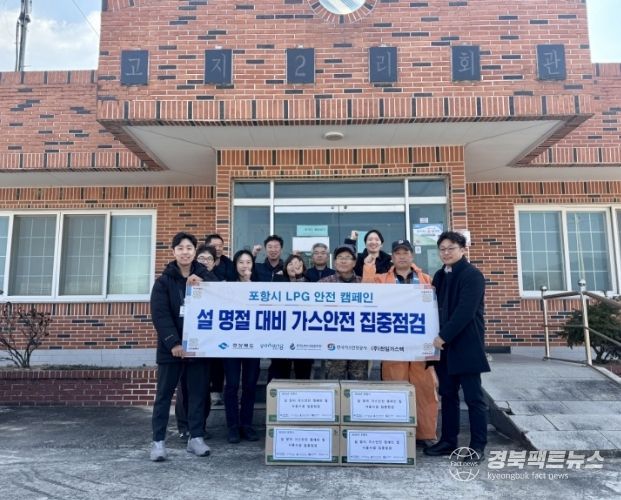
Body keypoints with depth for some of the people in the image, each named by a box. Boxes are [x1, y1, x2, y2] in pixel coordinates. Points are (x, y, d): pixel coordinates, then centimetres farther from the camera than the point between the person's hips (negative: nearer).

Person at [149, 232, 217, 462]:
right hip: (171, 346, -2)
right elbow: (160, 315, -9)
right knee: (164, 393, 4)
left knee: (198, 391, 8)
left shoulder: (206, 277, 5)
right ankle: (158, 441, 13)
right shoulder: (164, 281, -1)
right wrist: (173, 343, -19)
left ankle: (196, 437, 19)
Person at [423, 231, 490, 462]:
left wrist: (444, 336, -18)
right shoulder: (440, 275, 12)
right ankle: (448, 440, 22)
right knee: (447, 395, 12)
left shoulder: (473, 275, -10)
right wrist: (438, 338, 4)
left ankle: (478, 445, 12)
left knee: (473, 397, 2)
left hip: (466, 345, -7)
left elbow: (465, 311, -19)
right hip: (445, 345, 7)